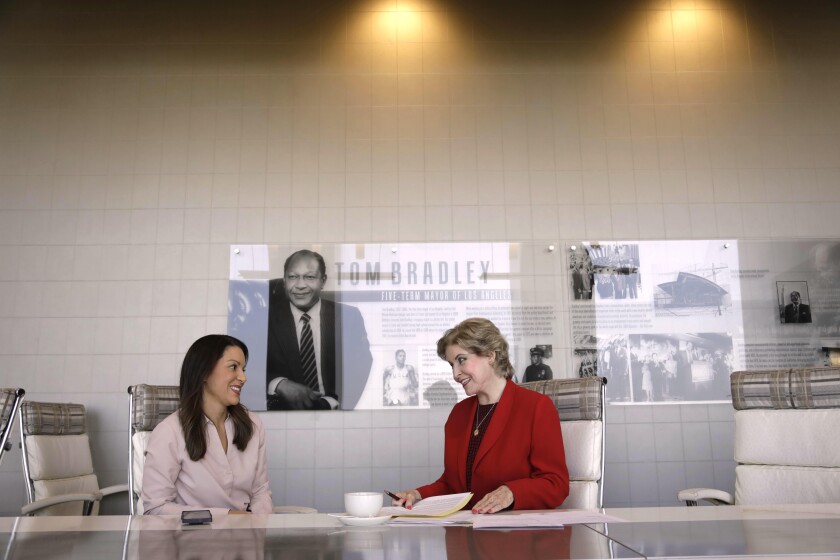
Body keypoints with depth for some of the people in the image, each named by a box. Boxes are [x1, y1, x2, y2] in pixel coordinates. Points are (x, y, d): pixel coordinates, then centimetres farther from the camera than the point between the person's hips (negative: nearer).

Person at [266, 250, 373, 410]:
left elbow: (362, 372, -1)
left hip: (333, 410, 1)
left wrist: (331, 402, -17)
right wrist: (280, 384, -19)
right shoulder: (267, 316, 3)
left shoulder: (348, 317, 3)